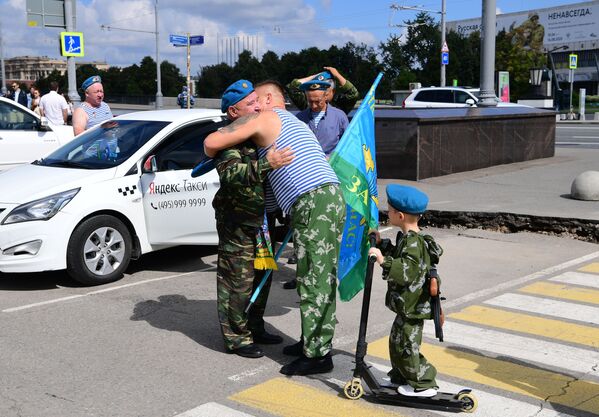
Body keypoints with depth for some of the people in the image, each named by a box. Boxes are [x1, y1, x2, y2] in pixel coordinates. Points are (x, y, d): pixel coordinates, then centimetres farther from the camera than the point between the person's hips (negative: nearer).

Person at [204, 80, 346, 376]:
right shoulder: (295, 122, 31)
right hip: (331, 196, 9)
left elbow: (211, 142, -1)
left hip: (313, 203, -9)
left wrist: (212, 158, 21)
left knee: (314, 280, -7)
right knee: (320, 278, 13)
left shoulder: (264, 119, 3)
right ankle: (313, 341, 22)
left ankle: (318, 354, -3)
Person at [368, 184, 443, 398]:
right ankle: (400, 376, 35)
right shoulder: (408, 238, 10)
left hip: (412, 307, -11)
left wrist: (383, 260, -40)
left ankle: (424, 384, 10)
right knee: (397, 340, 20)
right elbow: (399, 258, 26)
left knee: (405, 345, -3)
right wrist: (382, 244, 19)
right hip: (408, 305, 11)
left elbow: (406, 272, -34)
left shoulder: (413, 243, -23)